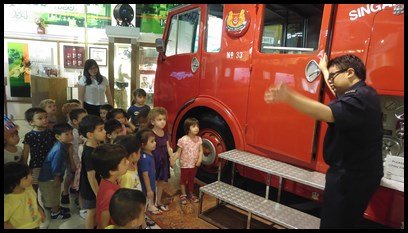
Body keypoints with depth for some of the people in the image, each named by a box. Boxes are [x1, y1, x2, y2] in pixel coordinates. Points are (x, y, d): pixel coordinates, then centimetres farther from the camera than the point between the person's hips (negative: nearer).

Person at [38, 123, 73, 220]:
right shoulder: (59, 149, -34)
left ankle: (57, 208, 47)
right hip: (49, 178, -8)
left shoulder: (62, 145, -5)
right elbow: (55, 167, -28)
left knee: (55, 195, 27)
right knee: (53, 196, 12)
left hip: (53, 176, 8)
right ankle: (55, 213, 31)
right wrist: (57, 179, -13)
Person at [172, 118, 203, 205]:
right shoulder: (183, 140, -19)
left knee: (191, 179, 21)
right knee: (183, 180, 14)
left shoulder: (199, 139, -6)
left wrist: (200, 159, -15)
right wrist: (172, 161, -19)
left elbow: (200, 150, -1)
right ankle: (183, 195, 31)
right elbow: (178, 152, -12)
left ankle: (191, 194, 39)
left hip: (194, 165, 4)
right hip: (185, 165, -4)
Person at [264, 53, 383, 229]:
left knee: (334, 223, -1)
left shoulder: (359, 99, -22)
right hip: (358, 173, 10)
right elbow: (337, 92, 30)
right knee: (347, 222, 24)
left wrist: (289, 98, -51)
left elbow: (327, 113, -40)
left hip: (351, 177, -10)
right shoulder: (364, 93, 10)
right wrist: (324, 69, 41)